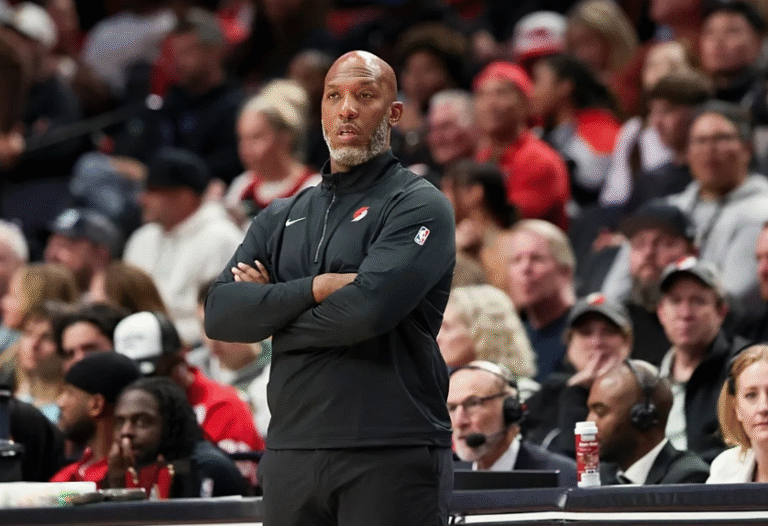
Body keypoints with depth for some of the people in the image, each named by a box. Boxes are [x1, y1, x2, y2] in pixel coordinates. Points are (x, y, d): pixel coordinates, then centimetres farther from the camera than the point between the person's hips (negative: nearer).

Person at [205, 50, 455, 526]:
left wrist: (271, 311, -2)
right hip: (291, 452, 5)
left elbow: (369, 308, -16)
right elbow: (220, 314, 3)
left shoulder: (420, 207, 0)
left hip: (393, 455, -5)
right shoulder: (282, 219, 17)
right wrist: (315, 288, -10)